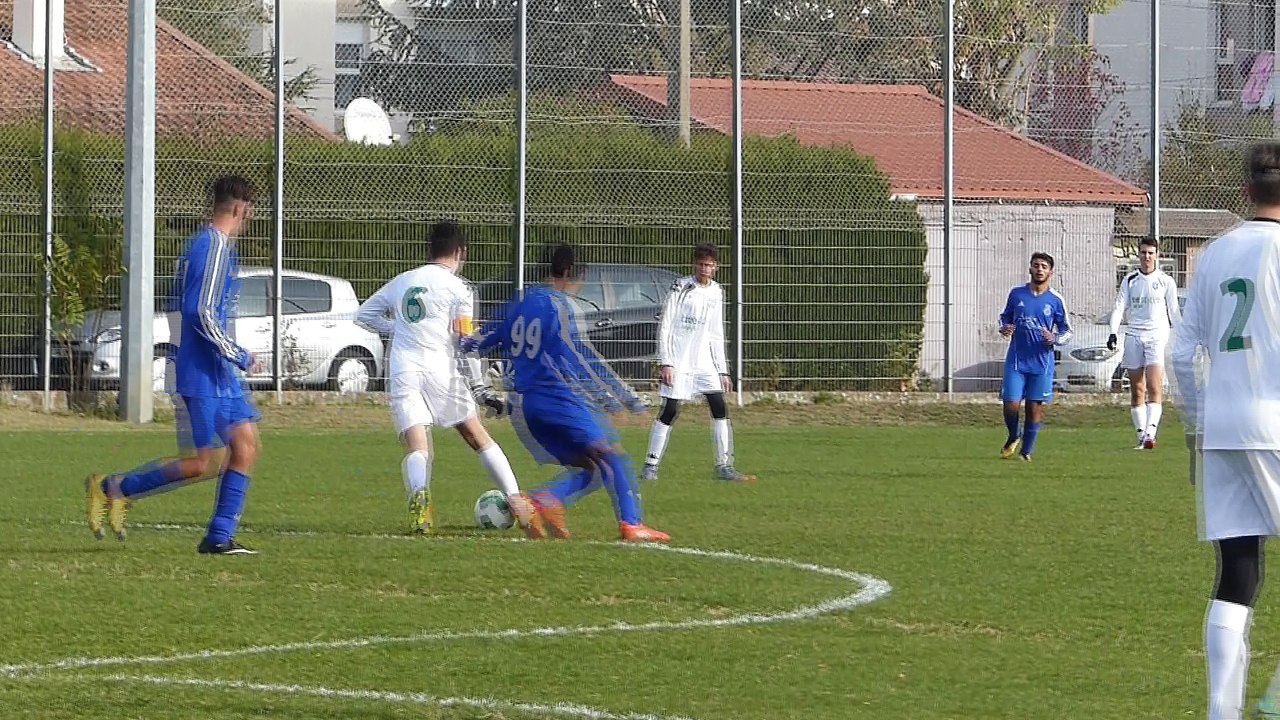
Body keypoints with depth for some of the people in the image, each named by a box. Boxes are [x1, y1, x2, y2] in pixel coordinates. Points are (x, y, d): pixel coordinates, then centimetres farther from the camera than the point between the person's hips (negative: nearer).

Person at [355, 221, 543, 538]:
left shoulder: (402, 282, 17)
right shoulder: (457, 288, 3)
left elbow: (363, 315, 26)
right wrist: (480, 390, 1)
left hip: (402, 371, 3)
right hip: (440, 369, -3)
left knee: (417, 448, -6)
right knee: (480, 439, 10)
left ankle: (418, 497, -37)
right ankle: (517, 503, 5)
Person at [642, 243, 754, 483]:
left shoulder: (716, 293, 11)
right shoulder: (681, 288, -5)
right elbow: (665, 326, -6)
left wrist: (722, 371, 13)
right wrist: (665, 362, -13)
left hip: (704, 363, 5)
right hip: (678, 361, -5)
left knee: (720, 408, -4)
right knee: (670, 411, -7)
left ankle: (724, 466, 1)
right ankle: (651, 465, 3)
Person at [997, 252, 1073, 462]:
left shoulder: (1056, 300, 1)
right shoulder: (1016, 294, 4)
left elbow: (1067, 331, 7)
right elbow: (1005, 316, 18)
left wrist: (1054, 339, -14)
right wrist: (1004, 328, -5)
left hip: (1042, 364, -1)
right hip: (1016, 361, 1)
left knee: (1035, 408, -1)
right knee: (1011, 405, -6)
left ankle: (1027, 450, 16)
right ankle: (1013, 437, 24)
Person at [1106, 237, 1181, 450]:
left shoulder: (1166, 281, 5)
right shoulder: (1129, 280, 10)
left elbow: (1173, 311, 11)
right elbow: (1119, 307, 5)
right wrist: (1113, 333, -9)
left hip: (1157, 336, -3)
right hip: (1134, 336, 3)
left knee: (1154, 387, -17)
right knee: (1136, 390, 3)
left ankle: (1150, 434, -27)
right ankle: (1141, 436, 8)